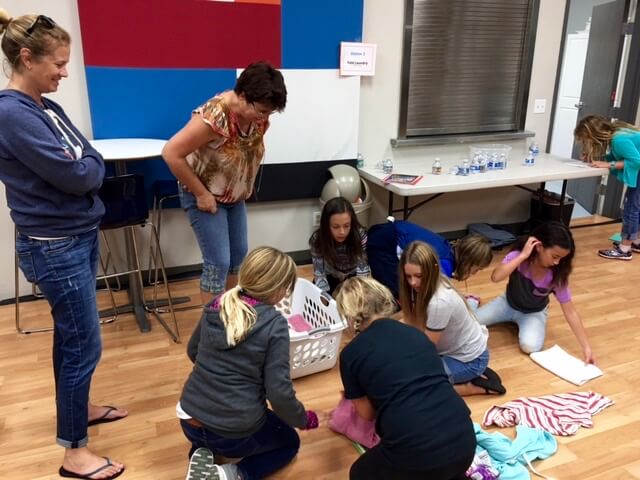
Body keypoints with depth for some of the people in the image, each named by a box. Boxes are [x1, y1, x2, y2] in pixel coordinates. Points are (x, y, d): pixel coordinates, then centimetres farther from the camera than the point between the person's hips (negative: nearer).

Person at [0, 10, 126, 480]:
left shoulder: (47, 107, 8)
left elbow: (94, 162, 9)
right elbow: (75, 176, -22)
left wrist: (80, 165, -10)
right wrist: (86, 165, -3)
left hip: (79, 236, 9)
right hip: (54, 246, -9)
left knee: (71, 336, 22)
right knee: (84, 344, 0)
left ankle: (78, 406, 42)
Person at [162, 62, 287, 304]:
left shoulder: (258, 116, -11)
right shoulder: (214, 117, -33)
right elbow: (171, 153, -30)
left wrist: (245, 189, 2)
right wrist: (201, 194, -24)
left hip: (234, 196, 7)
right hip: (205, 197, -7)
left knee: (238, 254, 14)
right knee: (218, 262, -5)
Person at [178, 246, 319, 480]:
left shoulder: (216, 306, -2)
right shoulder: (274, 324, -19)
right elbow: (279, 392, -18)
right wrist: (303, 419, 1)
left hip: (191, 421, 6)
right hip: (235, 432, -5)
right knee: (289, 442, 25)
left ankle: (203, 454, 9)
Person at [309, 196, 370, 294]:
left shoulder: (360, 236, -32)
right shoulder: (316, 240, -30)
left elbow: (362, 271, -31)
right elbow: (319, 274, -29)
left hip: (353, 277, 0)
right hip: (330, 278, 0)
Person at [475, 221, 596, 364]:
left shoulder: (557, 275, -25)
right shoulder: (518, 255, -27)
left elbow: (570, 312, -18)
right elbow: (495, 277, -42)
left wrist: (586, 347, -22)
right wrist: (523, 256, -43)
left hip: (534, 312, 0)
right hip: (509, 304, 0)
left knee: (530, 346, -28)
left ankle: (521, 323, 6)